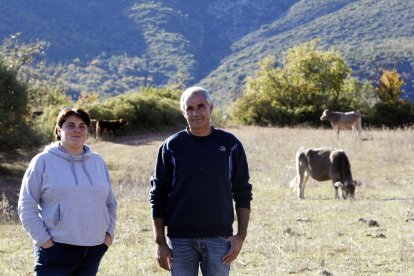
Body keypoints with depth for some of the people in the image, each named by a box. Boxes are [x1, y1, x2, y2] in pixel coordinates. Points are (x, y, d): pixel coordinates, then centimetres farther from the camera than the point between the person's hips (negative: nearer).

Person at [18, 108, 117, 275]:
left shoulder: (98, 162, 12)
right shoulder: (43, 161, -2)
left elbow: (110, 204, 20)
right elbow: (27, 207, -4)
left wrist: (109, 234, 8)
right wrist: (43, 240, -11)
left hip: (93, 251, 5)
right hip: (56, 249, -5)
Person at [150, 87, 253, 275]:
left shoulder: (230, 145, 2)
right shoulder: (172, 146, 1)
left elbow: (242, 193, 6)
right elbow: (158, 195, 3)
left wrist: (241, 236, -3)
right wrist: (160, 242, -2)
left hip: (219, 238, 0)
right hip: (180, 239, 0)